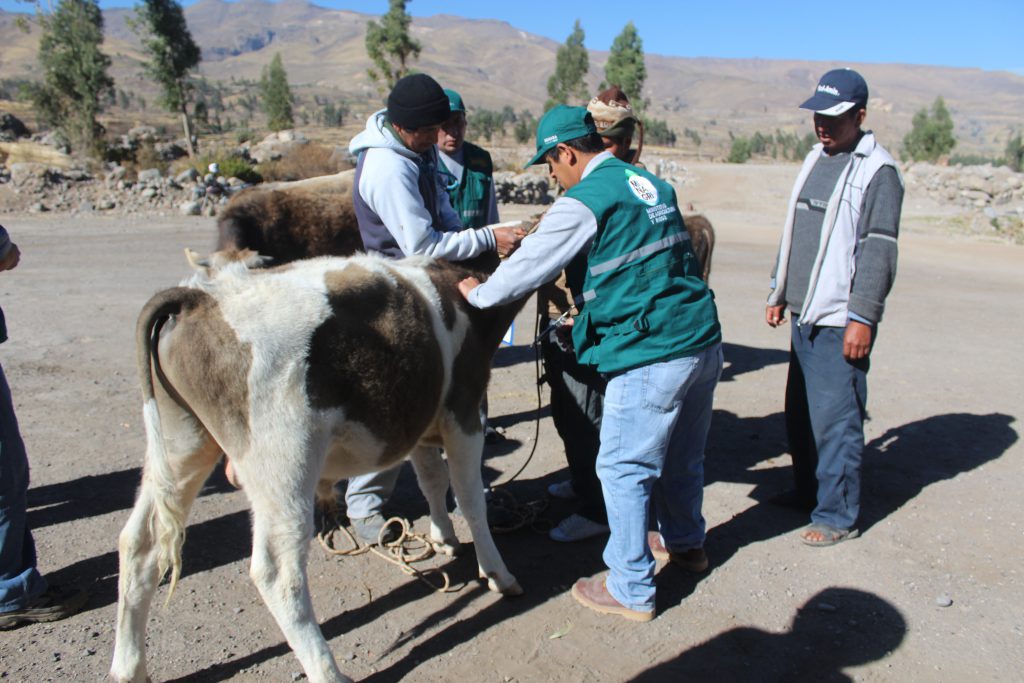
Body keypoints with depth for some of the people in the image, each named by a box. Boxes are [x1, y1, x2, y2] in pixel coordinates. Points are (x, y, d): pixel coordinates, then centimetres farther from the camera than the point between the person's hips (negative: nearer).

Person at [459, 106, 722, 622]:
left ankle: (631, 590, 17)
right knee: (681, 455, 25)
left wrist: (477, 294, 10)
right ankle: (686, 543, 46)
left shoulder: (583, 202, -11)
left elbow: (529, 266, -8)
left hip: (651, 355, -9)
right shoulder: (653, 184, 14)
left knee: (623, 469, 5)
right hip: (704, 340, 9)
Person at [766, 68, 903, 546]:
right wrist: (779, 293, 20)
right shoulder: (816, 158, 15)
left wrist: (862, 318, -19)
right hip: (805, 313, 8)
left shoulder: (877, 171, -10)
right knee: (800, 412, 16)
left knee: (834, 419, -3)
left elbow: (878, 252, -15)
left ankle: (838, 515, 10)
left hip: (841, 321, -8)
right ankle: (807, 490, 32)